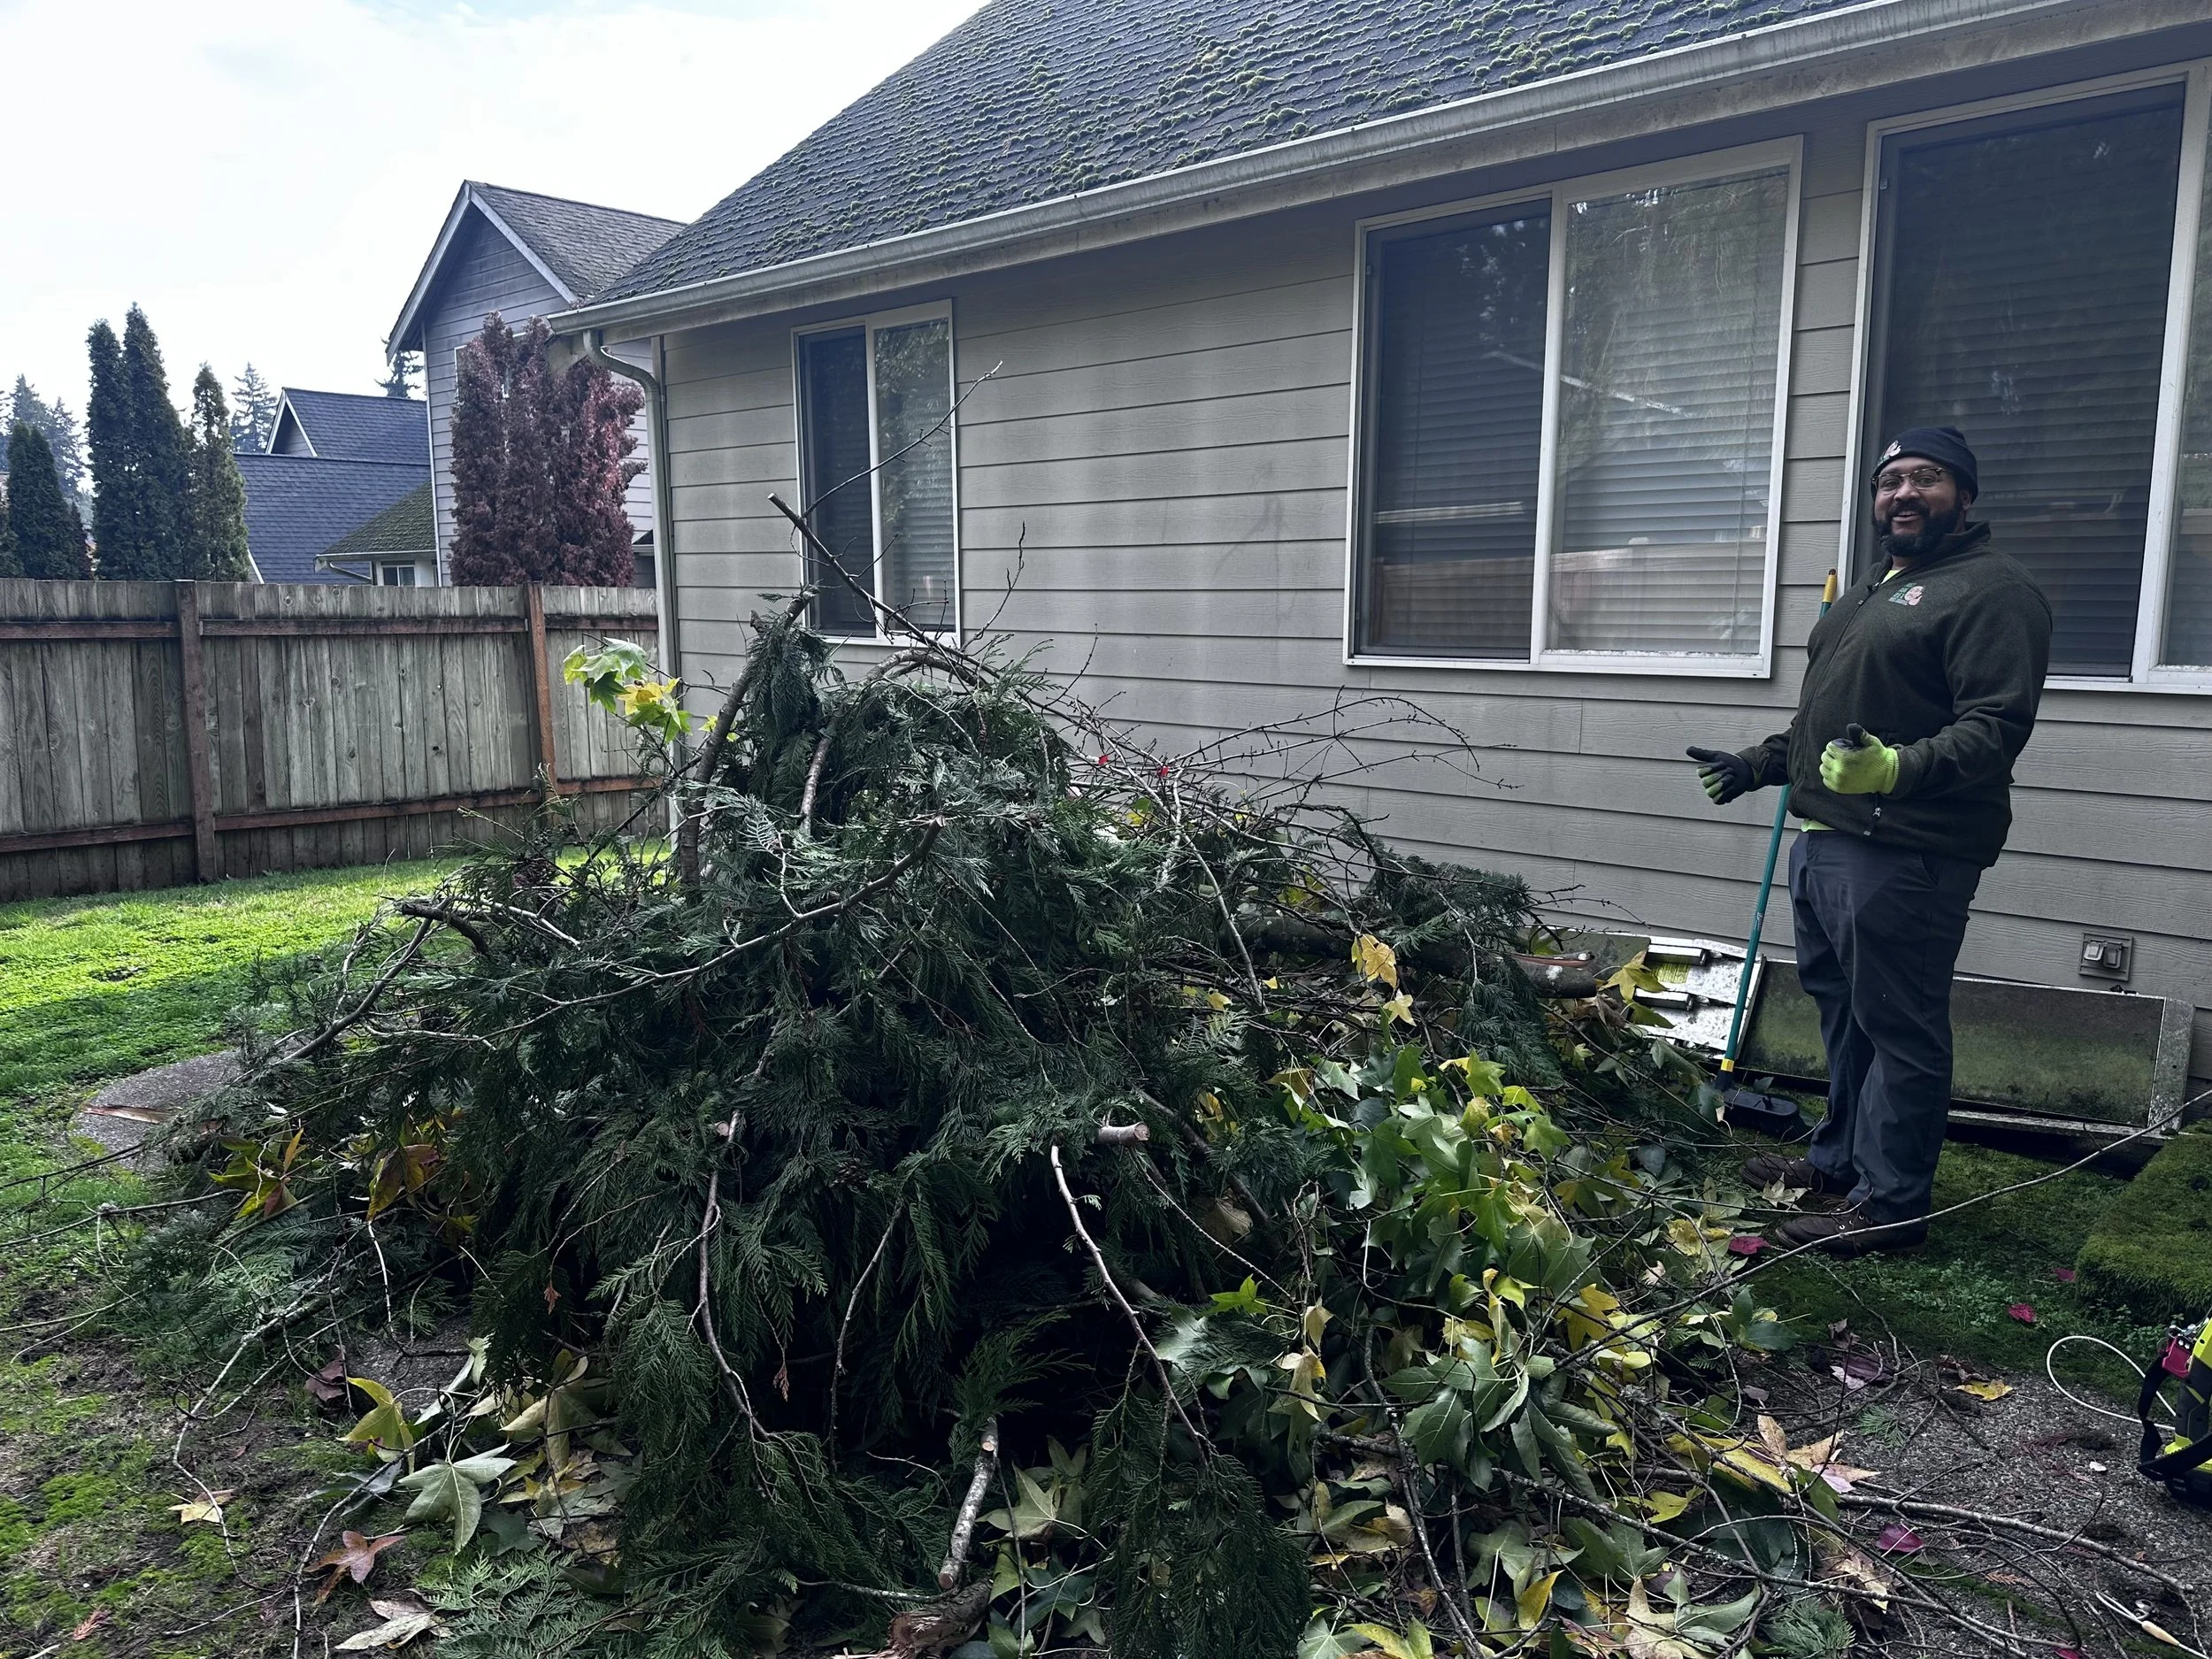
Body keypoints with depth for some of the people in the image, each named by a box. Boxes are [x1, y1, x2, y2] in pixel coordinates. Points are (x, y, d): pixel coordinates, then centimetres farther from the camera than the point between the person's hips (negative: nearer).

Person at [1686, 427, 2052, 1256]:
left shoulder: (1992, 589, -7)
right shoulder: (1873, 589, 23)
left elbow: (1995, 726, -19)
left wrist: (1897, 769, -33)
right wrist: (1757, 764, 28)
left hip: (1903, 854, -9)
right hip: (1825, 838, 10)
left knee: (1898, 1027, -3)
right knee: (1842, 1010, 18)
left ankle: (1890, 1204, 6)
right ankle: (1840, 1160, 31)